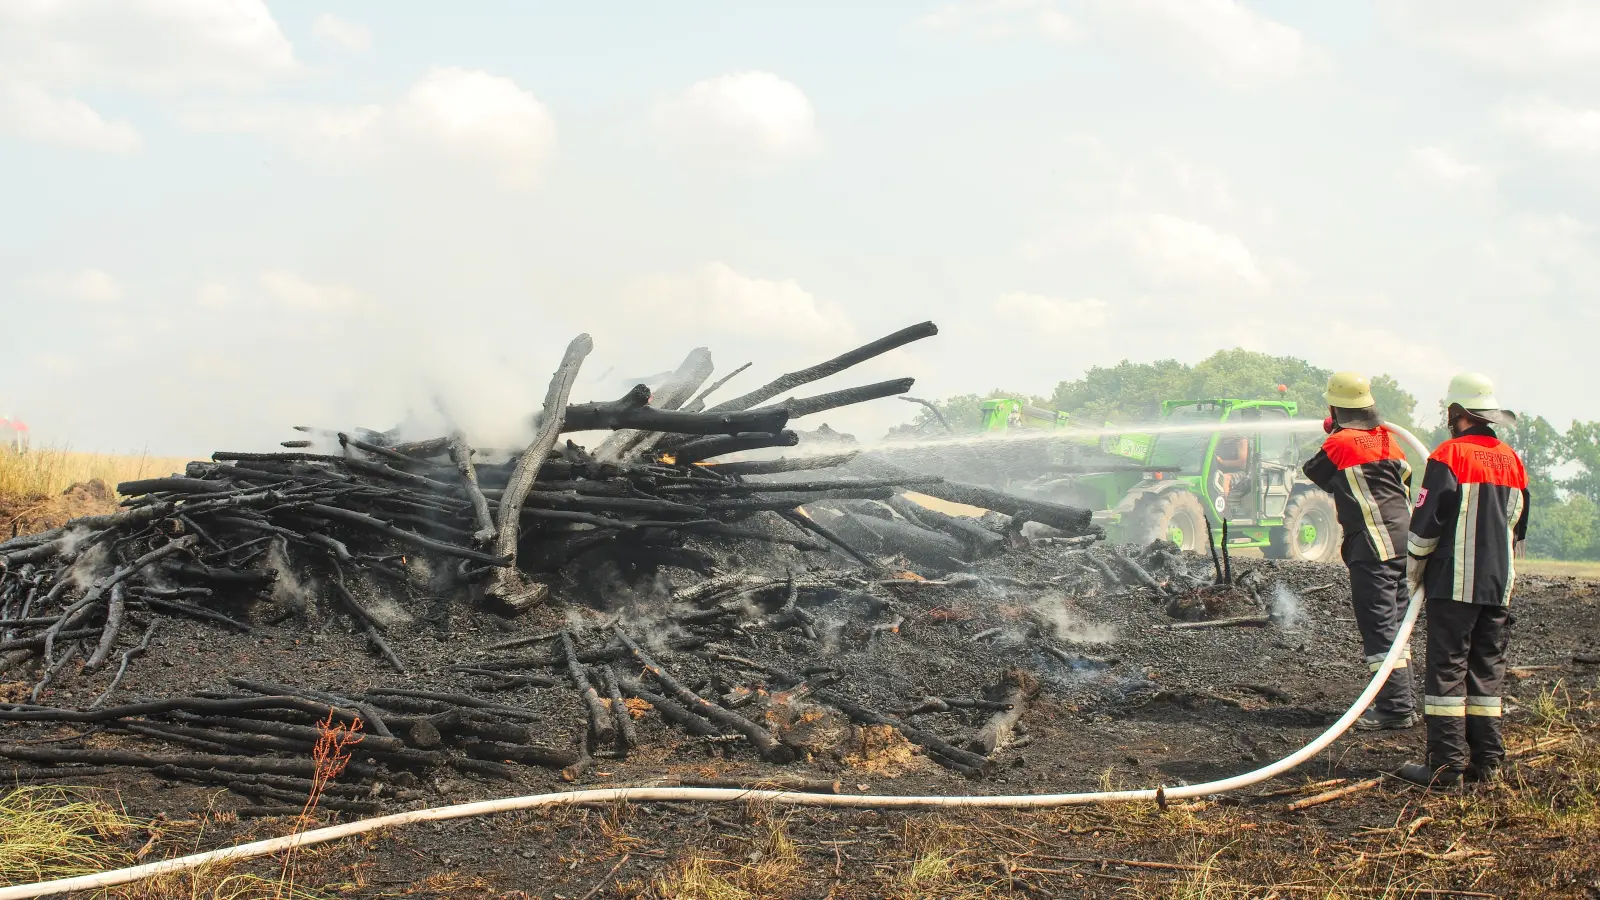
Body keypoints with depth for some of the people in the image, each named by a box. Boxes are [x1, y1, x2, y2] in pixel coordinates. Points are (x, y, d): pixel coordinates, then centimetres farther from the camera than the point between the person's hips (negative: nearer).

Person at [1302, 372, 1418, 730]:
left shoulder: (1340, 443, -9)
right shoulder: (1387, 439, 11)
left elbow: (1315, 473, 7)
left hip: (1372, 545, -8)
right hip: (1403, 540, 8)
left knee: (1379, 627, -7)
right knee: (1395, 624, 15)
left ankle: (1396, 708, -10)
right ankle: (1404, 702, 20)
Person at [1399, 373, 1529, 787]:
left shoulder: (1449, 456, -10)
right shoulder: (1512, 461, 12)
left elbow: (1425, 524, -10)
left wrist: (1413, 571, 3)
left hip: (1454, 584, -6)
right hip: (1498, 586, 6)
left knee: (1446, 671, -4)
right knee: (1487, 672, 11)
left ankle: (1446, 764, -6)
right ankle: (1486, 761, 12)